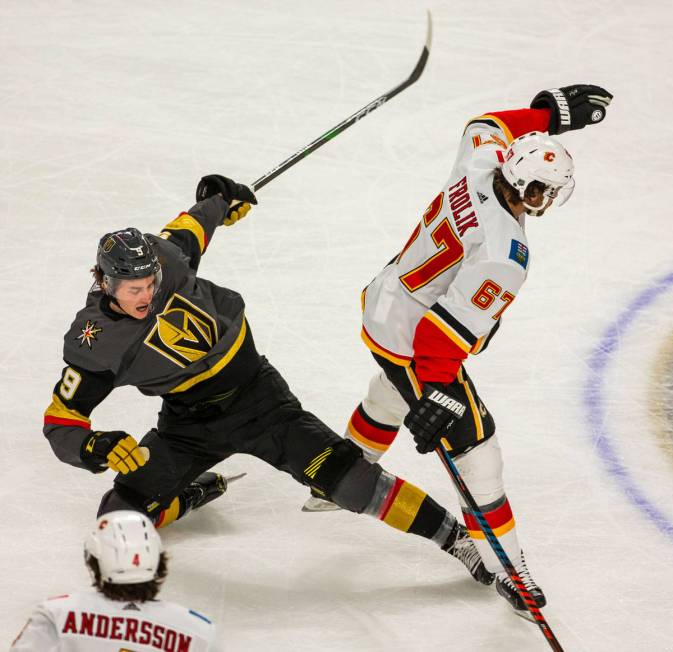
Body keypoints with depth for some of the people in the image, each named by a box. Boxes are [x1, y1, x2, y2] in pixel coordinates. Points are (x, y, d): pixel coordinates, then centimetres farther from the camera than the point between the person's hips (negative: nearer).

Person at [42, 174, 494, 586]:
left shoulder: (165, 258, -17)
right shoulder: (93, 345, -20)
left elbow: (189, 230, 7)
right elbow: (60, 425, -18)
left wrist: (219, 201, 25)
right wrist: (97, 448, -39)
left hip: (252, 392, -1)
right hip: (189, 423, 1)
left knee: (332, 467, -18)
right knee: (120, 516, -8)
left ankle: (452, 535, -17)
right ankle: (190, 493, 25)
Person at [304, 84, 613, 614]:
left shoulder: (477, 170, -12)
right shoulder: (504, 255, -33)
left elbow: (487, 127, 12)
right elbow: (449, 328, -37)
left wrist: (552, 112, 14)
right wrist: (436, 392, -36)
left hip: (382, 306, 9)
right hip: (411, 341, -9)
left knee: (390, 398, 35)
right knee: (472, 439, -1)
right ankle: (505, 565, 9)